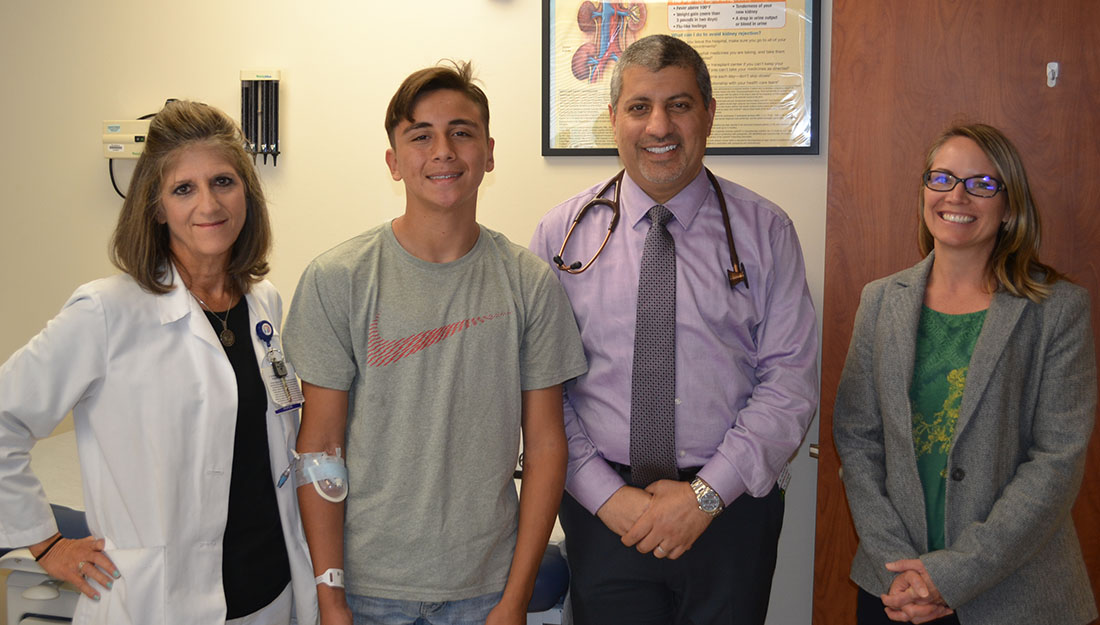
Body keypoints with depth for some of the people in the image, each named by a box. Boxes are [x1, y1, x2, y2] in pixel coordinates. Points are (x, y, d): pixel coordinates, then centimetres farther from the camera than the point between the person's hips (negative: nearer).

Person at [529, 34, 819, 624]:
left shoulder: (764, 230, -1)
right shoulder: (561, 233, 1)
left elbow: (791, 380, -5)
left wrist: (707, 493, -12)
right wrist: (605, 494, -10)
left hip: (731, 510, 0)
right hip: (600, 513, 0)